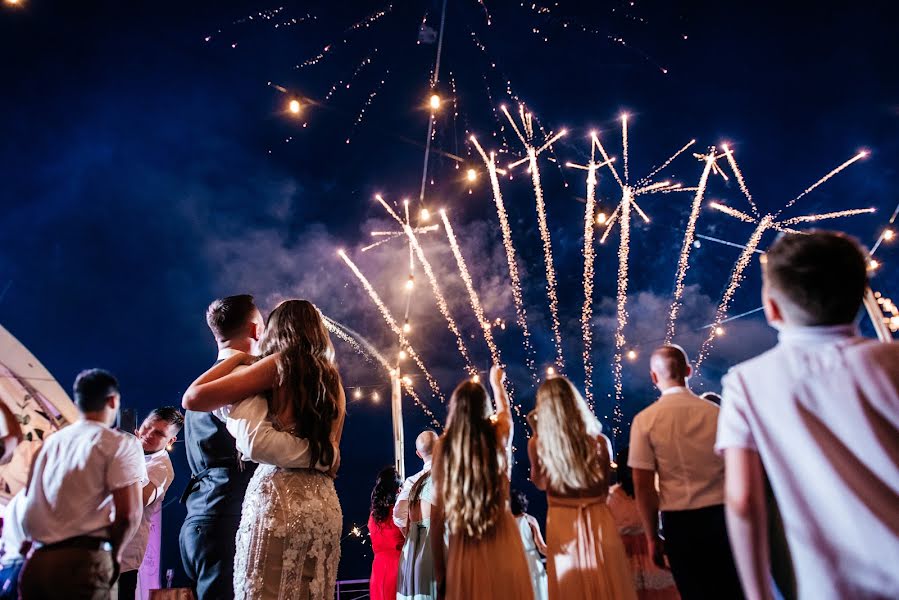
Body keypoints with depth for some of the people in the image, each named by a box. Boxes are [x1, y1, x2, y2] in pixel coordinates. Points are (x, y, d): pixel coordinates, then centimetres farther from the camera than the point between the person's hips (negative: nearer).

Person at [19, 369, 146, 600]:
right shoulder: (120, 443, -4)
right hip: (82, 560, -6)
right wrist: (114, 554, 3)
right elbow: (129, 513, -12)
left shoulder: (52, 441, 16)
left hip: (36, 559, 6)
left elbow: (31, 499, 19)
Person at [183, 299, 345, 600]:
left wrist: (236, 357, 9)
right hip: (325, 502, 7)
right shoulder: (333, 380, 17)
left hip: (278, 496, -6)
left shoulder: (280, 363, 0)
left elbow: (193, 397, -5)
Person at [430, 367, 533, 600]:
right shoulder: (499, 436, -4)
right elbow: (505, 411, 22)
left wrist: (440, 573, 5)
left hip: (463, 548, -1)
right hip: (502, 544, 1)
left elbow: (437, 514, -5)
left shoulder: (444, 446, -7)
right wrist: (497, 383, 43)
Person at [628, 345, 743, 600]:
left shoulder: (645, 420, -7)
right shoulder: (715, 412, -3)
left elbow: (643, 486, -9)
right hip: (721, 516, 1)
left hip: (679, 521, -1)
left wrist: (652, 537, 1)